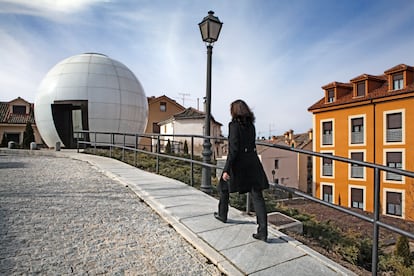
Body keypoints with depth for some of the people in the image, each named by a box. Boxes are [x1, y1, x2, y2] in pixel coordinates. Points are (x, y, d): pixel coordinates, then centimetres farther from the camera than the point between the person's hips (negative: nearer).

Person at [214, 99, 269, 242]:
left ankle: (222, 215, 38)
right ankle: (263, 232, 2)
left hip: (238, 163, -5)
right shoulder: (251, 125, 10)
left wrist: (226, 169, -17)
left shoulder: (234, 125, -11)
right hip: (253, 162, 6)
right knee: (257, 196, 2)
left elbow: (233, 149, -18)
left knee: (224, 187, 21)